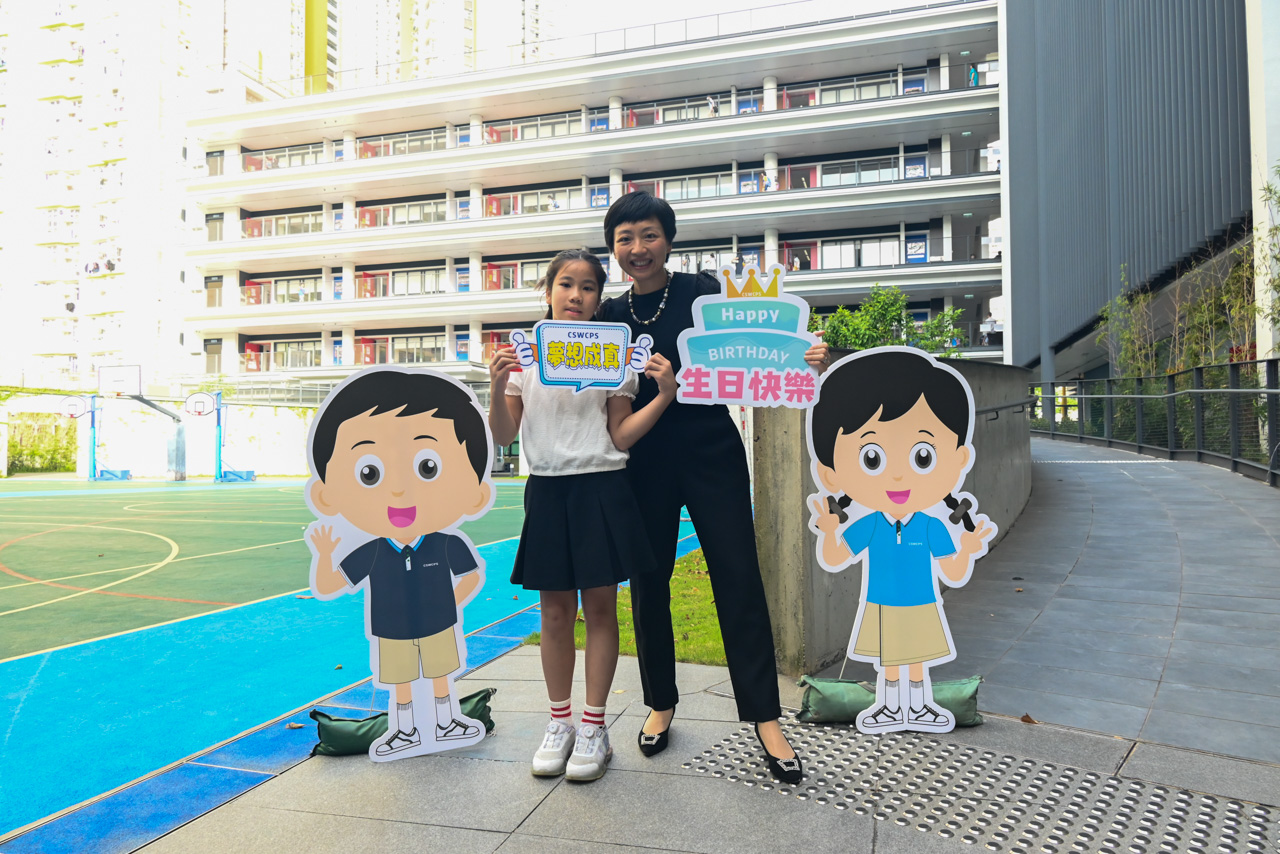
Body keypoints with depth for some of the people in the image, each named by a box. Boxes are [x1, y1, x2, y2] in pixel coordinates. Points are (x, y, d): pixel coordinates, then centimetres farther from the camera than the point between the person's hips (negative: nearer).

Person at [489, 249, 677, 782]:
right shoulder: (522, 354, 4)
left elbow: (621, 437, 1)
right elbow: (503, 436, 1)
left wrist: (664, 395, -12)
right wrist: (497, 386, -15)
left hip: (602, 490, -1)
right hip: (547, 491, 1)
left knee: (600, 607, 4)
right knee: (555, 611, 8)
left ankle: (594, 727, 17)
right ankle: (559, 723, 23)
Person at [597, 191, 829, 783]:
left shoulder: (705, 293, -2)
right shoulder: (609, 317, 6)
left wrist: (800, 362, -21)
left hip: (711, 453, -2)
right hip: (643, 463, 3)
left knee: (739, 578, -2)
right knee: (647, 582, 10)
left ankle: (765, 718, 10)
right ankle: (660, 702, 29)